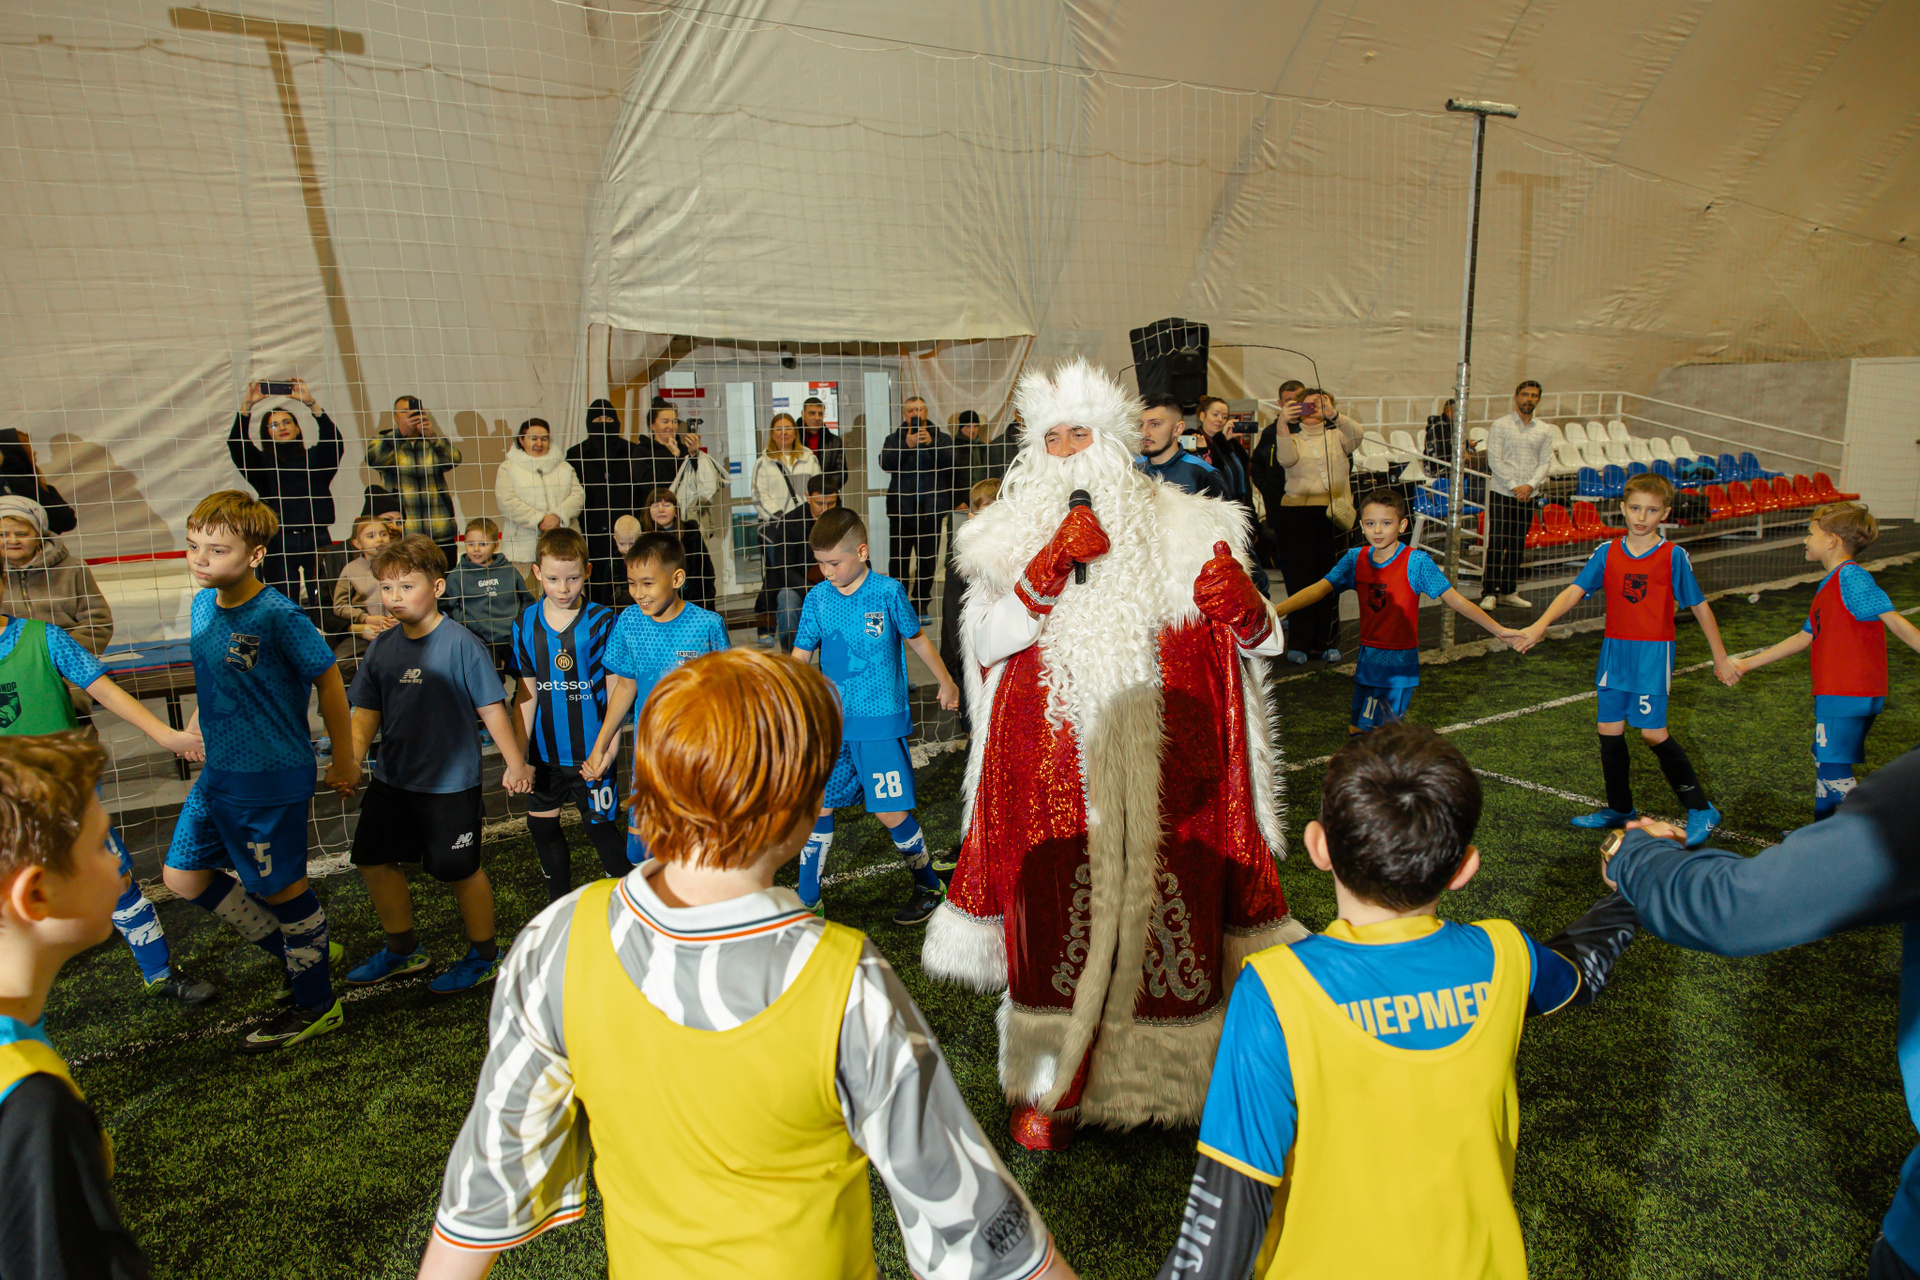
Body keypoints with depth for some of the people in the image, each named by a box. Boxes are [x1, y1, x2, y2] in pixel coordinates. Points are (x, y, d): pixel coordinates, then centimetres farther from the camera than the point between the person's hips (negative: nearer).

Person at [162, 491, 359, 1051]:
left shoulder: (278, 616, -21)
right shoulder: (203, 606, 2)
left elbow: (328, 680, -13)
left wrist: (343, 760, -7)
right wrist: (198, 723, 19)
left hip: (272, 778, -8)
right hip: (217, 774, 8)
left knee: (281, 887, 4)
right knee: (183, 875, 14)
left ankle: (316, 1006, 25)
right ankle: (297, 951, 31)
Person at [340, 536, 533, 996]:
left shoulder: (460, 643, -14)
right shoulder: (382, 648, 2)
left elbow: (491, 706, -12)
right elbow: (366, 712, 6)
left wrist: (516, 763, -11)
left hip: (451, 782, -6)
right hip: (391, 780, 7)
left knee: (459, 871, 5)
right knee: (373, 860, 15)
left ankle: (485, 956, 27)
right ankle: (403, 950, 38)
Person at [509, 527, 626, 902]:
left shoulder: (601, 621, -11)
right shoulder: (525, 624, -1)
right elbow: (527, 694, 3)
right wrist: (518, 753, 1)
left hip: (591, 749, -4)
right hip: (545, 752, 4)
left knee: (602, 827, 3)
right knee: (542, 827, 16)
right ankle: (560, 905, 36)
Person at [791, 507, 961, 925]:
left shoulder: (888, 592, -7)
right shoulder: (817, 598, 2)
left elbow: (917, 639, 7)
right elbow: (800, 656, 7)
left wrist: (947, 684, 18)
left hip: (879, 722, -4)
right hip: (830, 723, 4)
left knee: (890, 812, -2)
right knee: (817, 807, 5)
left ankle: (928, 886, 22)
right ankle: (807, 901, 21)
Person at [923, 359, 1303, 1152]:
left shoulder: (1181, 531, 5)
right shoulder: (1012, 537, 7)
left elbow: (1257, 642, 6)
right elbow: (988, 641, -7)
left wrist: (1246, 607, -17)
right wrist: (1051, 563, -18)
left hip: (1165, 772, 0)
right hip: (1053, 775, 0)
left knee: (1166, 911, 6)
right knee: (1058, 916, 6)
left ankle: (1173, 1077, 29)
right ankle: (1052, 1087, 26)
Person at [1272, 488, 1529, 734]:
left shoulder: (1416, 562, -12)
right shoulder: (1356, 559, -1)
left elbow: (1454, 600, -13)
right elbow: (1317, 590, -4)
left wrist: (1498, 630, -19)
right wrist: (1272, 612, -14)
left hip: (1400, 665, -5)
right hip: (1367, 661, 5)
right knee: (1357, 730, 11)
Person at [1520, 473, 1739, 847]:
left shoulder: (1673, 556, -4)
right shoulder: (1607, 552, 3)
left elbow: (1699, 606, 2)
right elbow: (1574, 591, -5)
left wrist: (1721, 658, 6)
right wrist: (1540, 624, -20)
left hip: (1653, 652, -4)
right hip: (1614, 650, 4)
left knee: (1653, 732, -8)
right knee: (1610, 730, 7)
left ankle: (1701, 809, 10)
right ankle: (1620, 809, 25)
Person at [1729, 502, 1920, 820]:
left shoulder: (1850, 576, -13)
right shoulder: (1829, 584, 17)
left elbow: (1894, 620, -22)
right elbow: (1805, 637, 23)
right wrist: (1747, 664, 25)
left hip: (1849, 695, -10)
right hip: (1834, 694, 10)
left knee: (1834, 771, -9)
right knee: (1826, 765, 20)